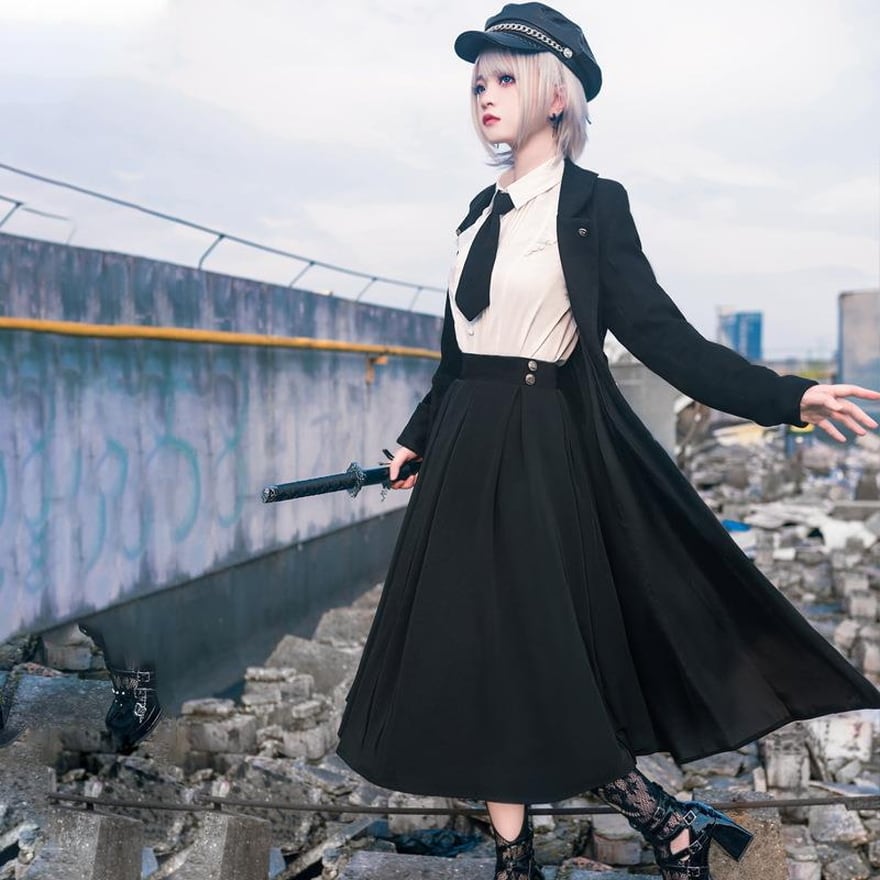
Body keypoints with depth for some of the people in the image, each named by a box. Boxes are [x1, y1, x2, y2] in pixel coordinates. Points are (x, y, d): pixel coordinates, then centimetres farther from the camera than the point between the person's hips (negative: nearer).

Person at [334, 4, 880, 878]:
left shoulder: (593, 205, -6)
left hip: (547, 452, -6)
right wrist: (416, 441, 22)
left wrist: (785, 398, -20)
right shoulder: (485, 210, 13)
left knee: (552, 652, -6)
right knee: (478, 652, 6)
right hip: (471, 452, 7)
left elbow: (659, 333, -11)